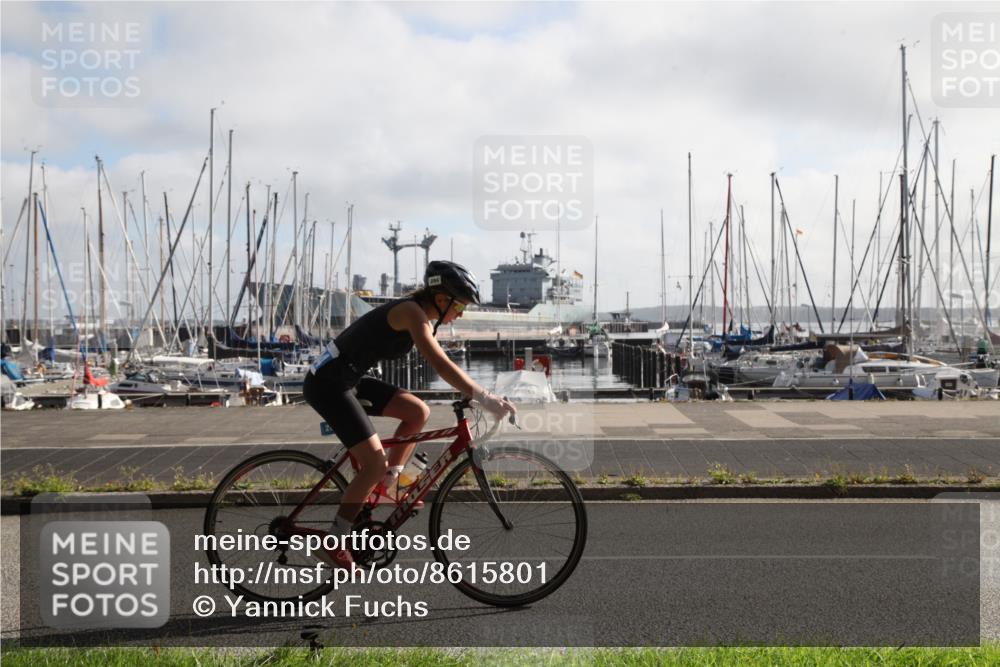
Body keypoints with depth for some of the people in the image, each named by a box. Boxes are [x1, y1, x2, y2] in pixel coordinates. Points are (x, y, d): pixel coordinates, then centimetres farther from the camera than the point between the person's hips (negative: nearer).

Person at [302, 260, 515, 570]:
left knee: (418, 411, 3)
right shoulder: (412, 312, -18)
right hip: (328, 383, -9)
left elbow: (441, 365, 16)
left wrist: (476, 394, 10)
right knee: (375, 464, -12)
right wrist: (485, 397, -33)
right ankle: (334, 544, -1)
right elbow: (441, 364, -29)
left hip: (348, 379, 9)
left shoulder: (419, 313, 11)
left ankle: (385, 487, 11)